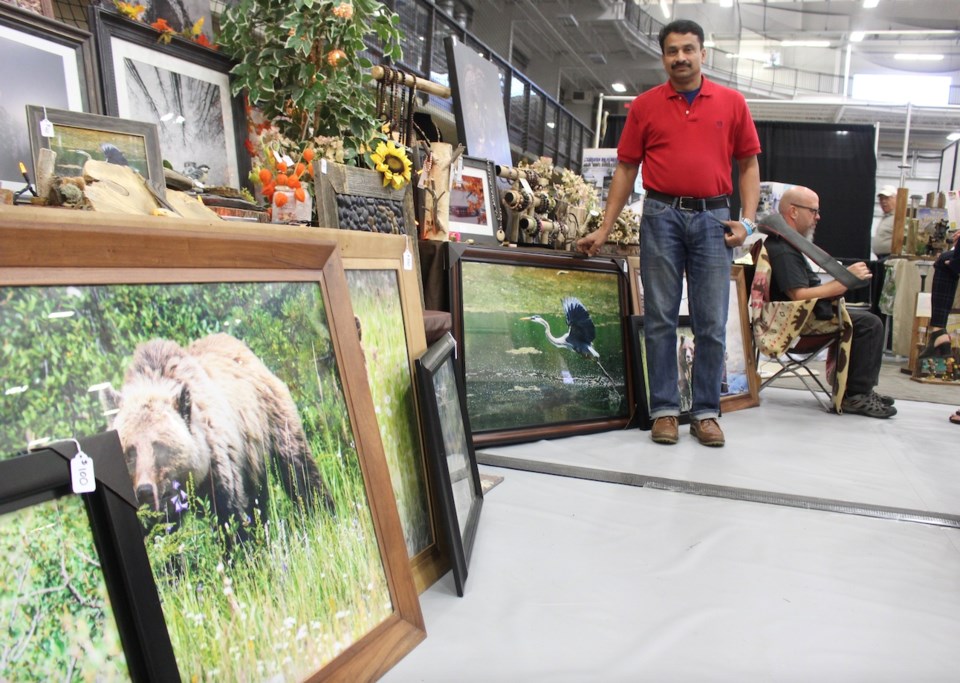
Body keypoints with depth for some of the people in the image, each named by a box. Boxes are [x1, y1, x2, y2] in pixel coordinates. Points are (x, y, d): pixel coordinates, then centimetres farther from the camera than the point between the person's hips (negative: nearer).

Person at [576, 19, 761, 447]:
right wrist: (605, 228, 2)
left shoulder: (732, 102, 10)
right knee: (660, 319, 1)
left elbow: (748, 165, 12)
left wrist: (747, 220, 0)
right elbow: (626, 170, 8)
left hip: (713, 218, 1)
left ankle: (706, 412, 12)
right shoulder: (645, 106, 8)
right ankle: (664, 410, 10)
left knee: (712, 324, 1)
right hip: (662, 215, 0)